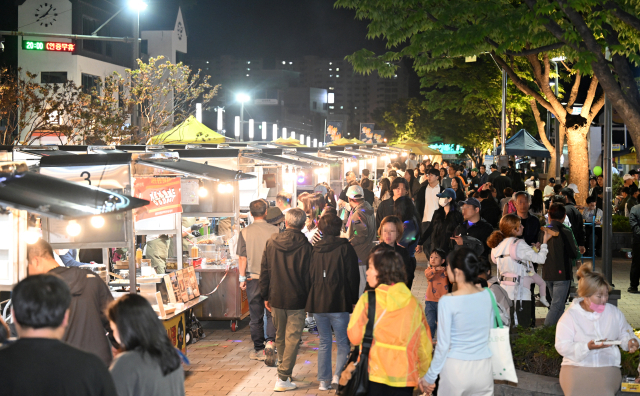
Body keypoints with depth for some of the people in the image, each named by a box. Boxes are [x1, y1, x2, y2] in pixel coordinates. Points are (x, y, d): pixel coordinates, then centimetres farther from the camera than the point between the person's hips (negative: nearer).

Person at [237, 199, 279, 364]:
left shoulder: (245, 232, -5)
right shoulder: (275, 230, -5)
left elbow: (242, 258, -3)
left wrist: (242, 278, 7)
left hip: (253, 278, 0)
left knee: (255, 316, 9)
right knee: (272, 313, 7)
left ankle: (258, 349, 16)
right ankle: (271, 342, -14)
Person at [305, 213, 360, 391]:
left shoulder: (315, 249, 7)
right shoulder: (345, 248, -5)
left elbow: (310, 275, 13)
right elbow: (353, 276, -6)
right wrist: (353, 300, 3)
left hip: (317, 302, 4)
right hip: (339, 303, -4)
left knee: (324, 342, 14)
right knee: (343, 343, 5)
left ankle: (324, 380, 13)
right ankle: (338, 375, -12)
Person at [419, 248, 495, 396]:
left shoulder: (447, 302, -14)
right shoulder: (488, 295, -1)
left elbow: (443, 345, -11)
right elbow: (490, 331, 11)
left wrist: (429, 377, -1)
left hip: (456, 369, -4)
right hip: (484, 368, 4)